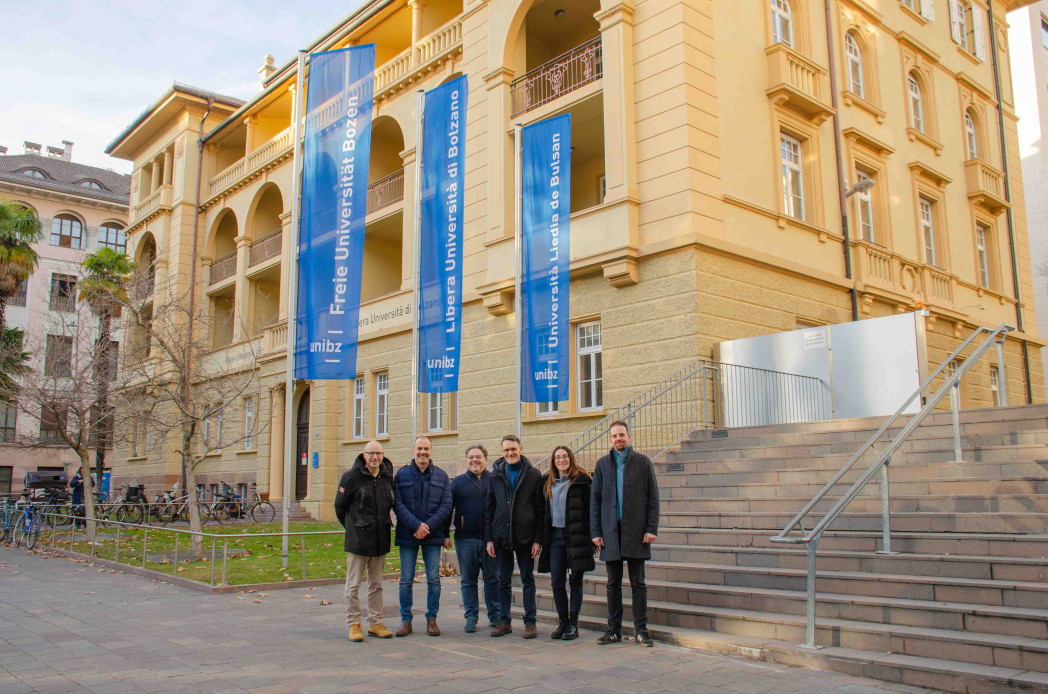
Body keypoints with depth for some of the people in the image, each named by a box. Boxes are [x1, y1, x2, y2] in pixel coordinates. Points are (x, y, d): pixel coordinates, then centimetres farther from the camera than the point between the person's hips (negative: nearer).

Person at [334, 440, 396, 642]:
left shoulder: (387, 476, 6)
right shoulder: (352, 476, -8)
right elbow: (340, 506, 1)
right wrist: (353, 527, 8)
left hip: (381, 540, 5)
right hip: (358, 540, -5)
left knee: (376, 584, 12)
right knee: (354, 584, 1)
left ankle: (375, 622, 20)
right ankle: (354, 624, 11)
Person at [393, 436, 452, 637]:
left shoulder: (441, 476, 7)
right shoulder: (402, 475, 5)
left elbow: (446, 505, 1)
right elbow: (397, 504, -3)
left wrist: (429, 526, -12)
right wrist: (415, 525, -15)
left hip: (433, 536, 0)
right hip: (407, 535, 0)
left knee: (434, 579, 2)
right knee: (406, 581, 3)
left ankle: (431, 619, 14)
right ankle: (406, 620, 14)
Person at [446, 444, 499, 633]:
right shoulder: (458, 482, 8)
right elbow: (448, 508, 8)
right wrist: (445, 535, 2)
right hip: (465, 539, 1)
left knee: (493, 578, 6)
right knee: (468, 580, 7)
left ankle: (495, 615, 18)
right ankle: (471, 616, 17)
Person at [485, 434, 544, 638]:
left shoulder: (533, 474, 0)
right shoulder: (496, 474, 7)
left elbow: (540, 509, -1)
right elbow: (489, 508, 8)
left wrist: (538, 539, -7)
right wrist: (489, 538, 2)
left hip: (525, 537, -2)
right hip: (501, 536, 2)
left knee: (528, 580, 6)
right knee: (503, 581, 9)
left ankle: (530, 621, 14)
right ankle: (504, 621, 18)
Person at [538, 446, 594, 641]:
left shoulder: (581, 480, -2)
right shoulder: (547, 482, 12)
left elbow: (590, 508, -5)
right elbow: (543, 509, 16)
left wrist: (591, 535, -10)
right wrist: (542, 538, 11)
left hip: (576, 535, -4)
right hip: (555, 536, 4)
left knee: (575, 581, 3)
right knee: (556, 582, 5)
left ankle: (573, 624, 12)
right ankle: (562, 622, 19)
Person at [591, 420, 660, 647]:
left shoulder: (643, 462, 3)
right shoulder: (602, 464, 9)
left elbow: (653, 498, 1)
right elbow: (595, 500, 9)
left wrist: (652, 528, -7)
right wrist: (596, 531, 2)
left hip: (635, 530, -2)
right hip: (611, 531, 2)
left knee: (638, 583, 4)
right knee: (613, 584, 8)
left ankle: (642, 630, 11)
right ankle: (614, 630, 16)